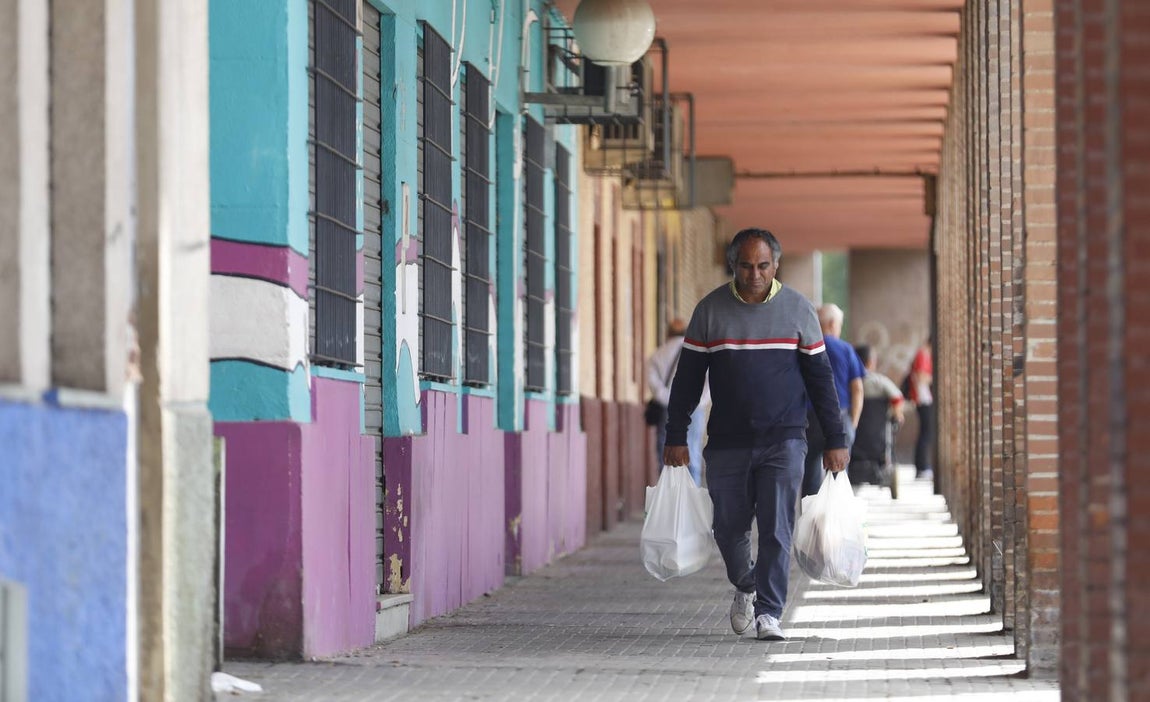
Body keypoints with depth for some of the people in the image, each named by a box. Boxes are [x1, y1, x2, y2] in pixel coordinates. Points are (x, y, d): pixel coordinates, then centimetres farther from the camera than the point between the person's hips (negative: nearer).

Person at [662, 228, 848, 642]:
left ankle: (769, 614, -8)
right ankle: (745, 586, 36)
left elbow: (820, 377, 6)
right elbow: (688, 378, 6)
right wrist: (676, 437, 1)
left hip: (783, 441, -1)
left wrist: (835, 440, 3)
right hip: (727, 444, 1)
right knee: (729, 529, 8)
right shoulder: (711, 310, 2)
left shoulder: (797, 309, 2)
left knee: (777, 530, -9)